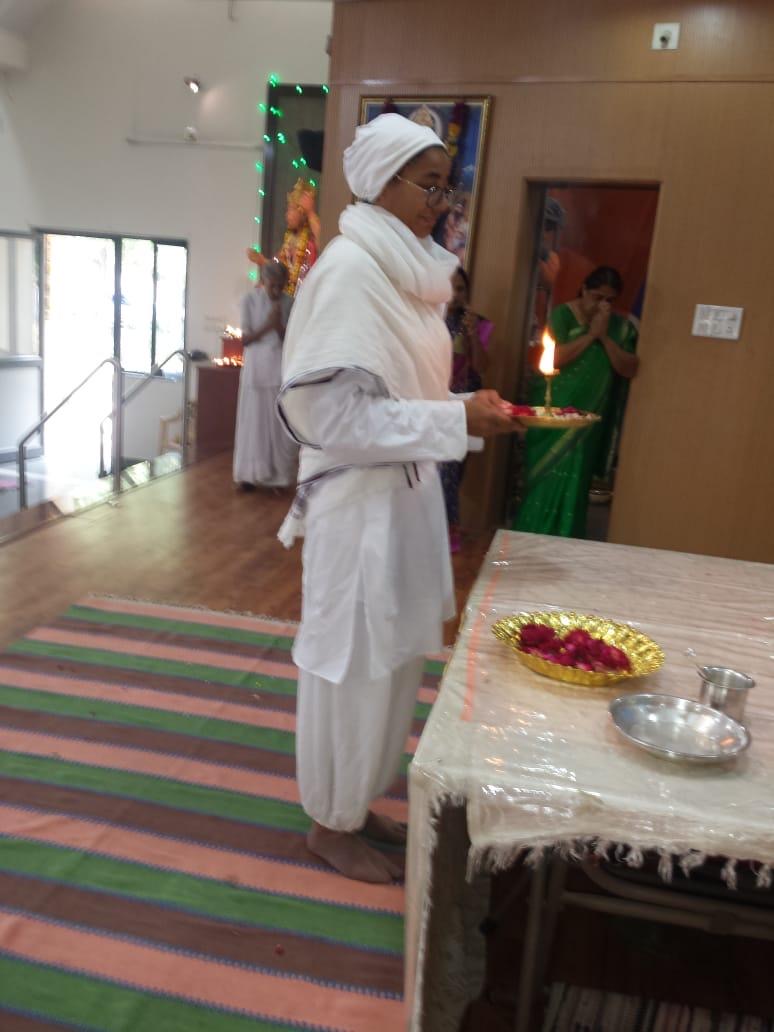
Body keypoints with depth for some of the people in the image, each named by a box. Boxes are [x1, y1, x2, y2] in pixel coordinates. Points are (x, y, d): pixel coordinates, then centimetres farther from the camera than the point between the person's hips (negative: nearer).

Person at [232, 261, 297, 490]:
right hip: (256, 369, -1)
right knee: (254, 421, 2)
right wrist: (267, 325, -18)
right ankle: (249, 473, 10)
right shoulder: (249, 300, -3)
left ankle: (278, 474, 10)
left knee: (280, 423, 2)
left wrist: (280, 327, -17)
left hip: (281, 369, 1)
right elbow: (245, 339, -4)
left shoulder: (289, 302, 1)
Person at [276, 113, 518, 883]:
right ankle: (331, 824, 29)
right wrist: (457, 422, -19)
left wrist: (468, 407, 2)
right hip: (361, 501, -9)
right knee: (355, 665, 6)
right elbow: (337, 415, -21)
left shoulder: (405, 267, 11)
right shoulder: (349, 269, -15)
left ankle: (357, 802, 38)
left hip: (405, 493, 9)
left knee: (393, 659, 18)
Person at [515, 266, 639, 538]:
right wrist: (590, 334, -15)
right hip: (552, 412, -2)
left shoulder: (620, 327, 4)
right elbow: (553, 357, -17)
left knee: (573, 482, 3)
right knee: (545, 478, -1)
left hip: (588, 418, 3)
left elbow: (629, 369, -4)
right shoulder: (563, 315, -4)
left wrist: (605, 337, -13)